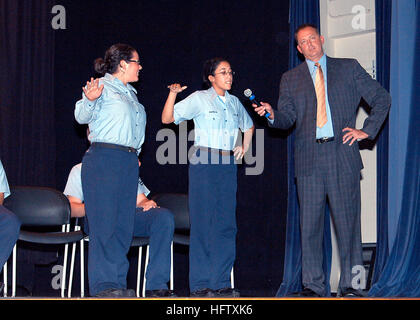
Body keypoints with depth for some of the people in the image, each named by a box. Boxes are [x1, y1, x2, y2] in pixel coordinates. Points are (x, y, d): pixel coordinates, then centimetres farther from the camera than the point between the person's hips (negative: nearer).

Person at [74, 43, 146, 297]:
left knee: (124, 225, 4)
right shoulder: (103, 86, -1)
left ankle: (118, 284, 6)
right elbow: (83, 116, -13)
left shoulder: (130, 93, 23)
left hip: (129, 163, 8)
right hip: (104, 159, -8)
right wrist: (89, 100, -31)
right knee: (104, 224, -9)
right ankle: (103, 285, -7)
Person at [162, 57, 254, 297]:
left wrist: (245, 147, 19)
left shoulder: (234, 102, 15)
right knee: (203, 221, -5)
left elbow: (248, 125, 33)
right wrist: (173, 94, -19)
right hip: (204, 163, -5)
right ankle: (200, 284, 0)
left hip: (228, 165, 5)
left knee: (227, 223, 2)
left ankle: (221, 282, 8)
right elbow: (167, 118, -6)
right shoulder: (199, 99, 0)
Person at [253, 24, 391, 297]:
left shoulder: (349, 68, 12)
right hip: (309, 159, 1)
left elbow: (382, 98, 13)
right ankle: (313, 284, 10)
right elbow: (287, 119, 10)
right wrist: (272, 114, -12)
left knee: (348, 221, -1)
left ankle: (350, 284, 7)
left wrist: (367, 130, 2)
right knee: (310, 223, 1)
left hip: (343, 155, -1)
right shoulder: (290, 79, 16)